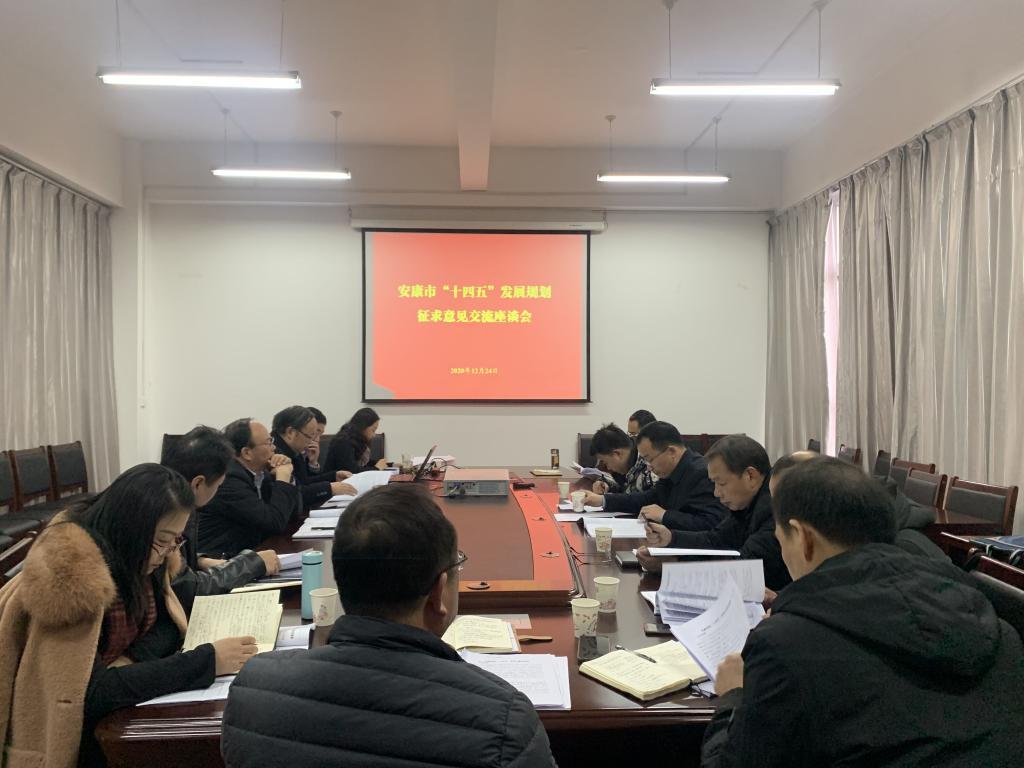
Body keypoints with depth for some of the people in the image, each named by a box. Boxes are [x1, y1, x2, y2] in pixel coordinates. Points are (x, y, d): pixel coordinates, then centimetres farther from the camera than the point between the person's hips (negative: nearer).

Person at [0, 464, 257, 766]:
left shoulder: (130, 557, -3)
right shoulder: (71, 570, -26)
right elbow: (90, 694, -30)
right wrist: (207, 660, -31)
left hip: (109, 710, 6)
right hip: (58, 728, -6)